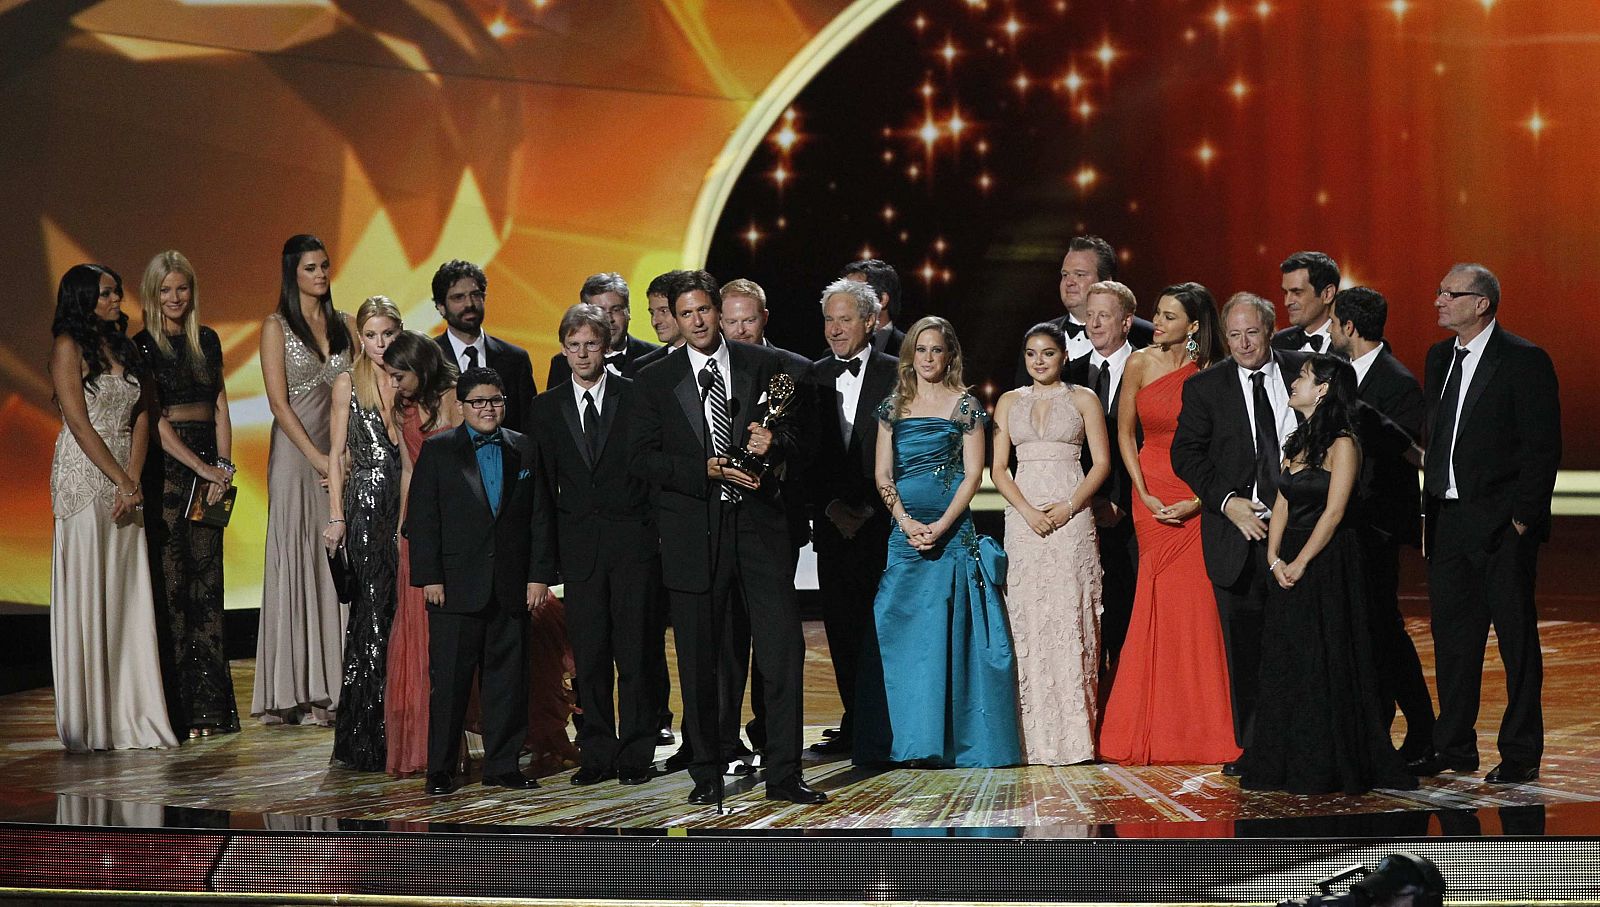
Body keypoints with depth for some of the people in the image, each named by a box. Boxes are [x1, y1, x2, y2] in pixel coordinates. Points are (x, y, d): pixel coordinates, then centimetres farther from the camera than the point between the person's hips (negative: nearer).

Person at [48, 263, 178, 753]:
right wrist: (122, 482, -13)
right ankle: (90, 722, -1)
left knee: (129, 597, 4)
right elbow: (79, 423, -10)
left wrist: (132, 480, -5)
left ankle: (130, 715, 7)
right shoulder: (69, 345, -3)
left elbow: (140, 417, 9)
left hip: (125, 479, 6)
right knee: (87, 595, -4)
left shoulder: (124, 347, 16)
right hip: (84, 476, -6)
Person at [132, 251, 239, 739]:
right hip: (165, 466, -5)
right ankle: (177, 708, -4)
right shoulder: (142, 346, -3)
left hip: (208, 466, 5)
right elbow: (153, 420, -8)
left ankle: (209, 703, 6)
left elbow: (220, 407, 13)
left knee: (207, 580, 3)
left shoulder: (207, 340, 13)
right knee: (170, 583, -5)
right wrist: (202, 468, -12)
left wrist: (224, 465, -1)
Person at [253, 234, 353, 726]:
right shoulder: (277, 327, -1)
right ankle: (295, 694, -1)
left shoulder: (344, 326, 13)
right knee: (297, 563, -4)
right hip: (296, 453, -4)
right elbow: (279, 402, -7)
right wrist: (318, 458, -13)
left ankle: (335, 687, 6)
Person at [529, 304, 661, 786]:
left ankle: (636, 753, 7)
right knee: (588, 655, 3)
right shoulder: (547, 406, 9)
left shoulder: (636, 396, 2)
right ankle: (597, 753, 10)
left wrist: (658, 527, -3)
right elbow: (544, 482, 9)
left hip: (633, 541, -2)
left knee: (635, 651, -1)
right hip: (579, 544, 2)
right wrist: (547, 550, 4)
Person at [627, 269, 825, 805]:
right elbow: (643, 459, -2)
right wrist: (708, 470, -14)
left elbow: (799, 440, 9)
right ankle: (706, 775, 17)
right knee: (698, 661, 5)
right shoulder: (655, 381, 6)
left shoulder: (764, 367, 9)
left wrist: (773, 442, -14)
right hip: (693, 533, 0)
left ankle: (783, 774, 3)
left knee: (783, 649, -5)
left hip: (758, 523, 1)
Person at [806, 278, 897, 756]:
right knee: (842, 628, 4)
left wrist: (871, 509, -8)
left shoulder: (896, 375, 0)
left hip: (882, 521, -3)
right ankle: (855, 722, 11)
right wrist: (829, 506, -4)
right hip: (833, 521, 3)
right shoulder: (813, 376, 10)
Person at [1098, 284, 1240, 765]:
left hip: (1198, 500, -2)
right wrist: (1143, 494, -2)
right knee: (1160, 606, 3)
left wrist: (1197, 503, -13)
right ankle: (1157, 730, 10)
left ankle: (1206, 730, 4)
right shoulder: (1140, 364, 2)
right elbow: (1125, 433, 8)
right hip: (1151, 496, 2)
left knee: (1199, 606, -5)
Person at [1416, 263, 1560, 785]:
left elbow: (1543, 448, -11)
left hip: (1502, 523, -7)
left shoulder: (1525, 361, -9)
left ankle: (1520, 754, 9)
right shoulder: (1439, 358, 12)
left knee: (1516, 636, 2)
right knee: (1452, 634, 11)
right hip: (1447, 520, 7)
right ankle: (1455, 747, 20)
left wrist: (1522, 518, -15)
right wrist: (1430, 509, 10)